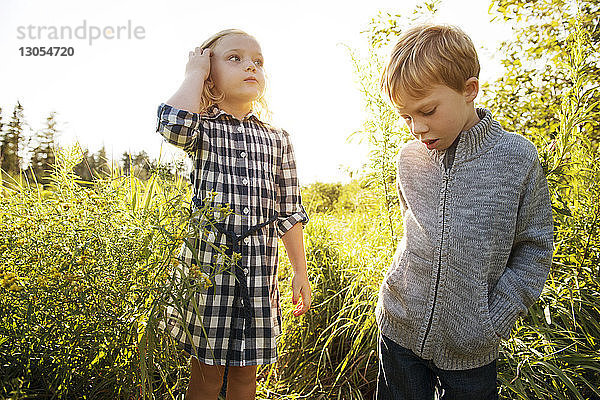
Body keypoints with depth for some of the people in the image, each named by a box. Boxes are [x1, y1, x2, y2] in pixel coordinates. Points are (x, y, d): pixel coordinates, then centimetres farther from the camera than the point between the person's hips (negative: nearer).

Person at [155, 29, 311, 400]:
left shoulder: (277, 139, 8)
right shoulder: (201, 127, 1)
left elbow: (289, 213, 8)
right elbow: (173, 124, -26)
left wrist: (301, 273, 6)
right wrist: (195, 72, -8)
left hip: (259, 267, 3)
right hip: (208, 261, -2)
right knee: (206, 369, 11)